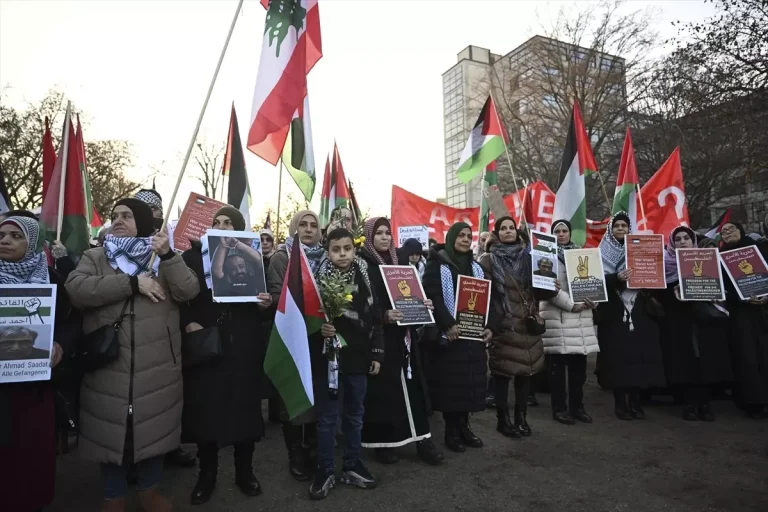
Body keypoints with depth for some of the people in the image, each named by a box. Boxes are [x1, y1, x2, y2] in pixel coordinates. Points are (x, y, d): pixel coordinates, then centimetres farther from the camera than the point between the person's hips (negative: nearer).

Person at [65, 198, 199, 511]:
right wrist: (133, 283, -18)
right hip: (109, 366, 0)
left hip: (157, 368, 1)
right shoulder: (94, 258, 6)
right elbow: (75, 288, -14)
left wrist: (167, 255, -20)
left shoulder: (164, 259, 6)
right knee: (111, 431, 11)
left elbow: (189, 291, -8)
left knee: (154, 427, 13)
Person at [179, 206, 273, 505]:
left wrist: (265, 305, -14)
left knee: (244, 406, 9)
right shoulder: (193, 257, 2)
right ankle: (207, 474, 26)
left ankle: (245, 471, 27)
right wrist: (187, 323, -15)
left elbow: (266, 307, 8)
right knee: (205, 407, 6)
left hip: (244, 346, 1)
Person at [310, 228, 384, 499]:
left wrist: (376, 353, 2)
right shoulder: (318, 278, -7)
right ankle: (325, 471, 21)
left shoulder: (365, 278, 0)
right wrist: (318, 327, -22)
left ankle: (351, 466, 30)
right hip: (326, 356, -2)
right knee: (326, 416, 7)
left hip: (358, 356, 3)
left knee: (354, 415, 15)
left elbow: (375, 318, 3)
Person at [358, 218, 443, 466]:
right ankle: (382, 442, 14)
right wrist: (384, 315, -27)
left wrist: (423, 304, 0)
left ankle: (422, 438, 13)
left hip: (402, 335, 6)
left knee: (412, 385, 6)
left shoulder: (397, 262, 14)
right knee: (382, 389, 0)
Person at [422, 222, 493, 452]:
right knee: (450, 382, -1)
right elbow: (433, 297, -14)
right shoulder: (437, 265, -3)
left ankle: (464, 426, 21)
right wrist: (448, 324, -23)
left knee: (470, 380, 8)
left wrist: (489, 326, -1)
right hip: (448, 334, -5)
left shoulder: (476, 267, 16)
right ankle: (451, 430, 10)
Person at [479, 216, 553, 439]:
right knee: (503, 372, 0)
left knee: (525, 370, 10)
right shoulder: (488, 260, -1)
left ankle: (522, 418, 24)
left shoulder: (527, 256, 13)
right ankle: (502, 420, 15)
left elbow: (538, 290, 15)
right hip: (502, 323, -4)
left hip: (527, 322, 5)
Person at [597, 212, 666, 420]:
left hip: (639, 311, 3)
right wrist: (617, 278, -25)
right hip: (614, 312, -3)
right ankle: (620, 403, 3)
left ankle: (635, 401, 12)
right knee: (618, 357, -5)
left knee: (639, 354, 1)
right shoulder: (603, 254, 5)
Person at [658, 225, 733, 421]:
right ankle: (689, 403, -1)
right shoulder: (665, 263, 8)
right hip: (679, 321, -2)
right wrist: (675, 291, -17)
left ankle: (704, 403, 3)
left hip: (706, 320, 2)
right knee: (685, 360, -6)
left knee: (707, 359, -3)